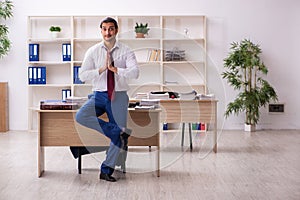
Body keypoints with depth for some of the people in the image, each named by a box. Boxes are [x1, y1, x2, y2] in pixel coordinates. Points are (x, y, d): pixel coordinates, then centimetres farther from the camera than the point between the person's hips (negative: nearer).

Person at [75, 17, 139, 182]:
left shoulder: (126, 51, 2)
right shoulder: (93, 51, 5)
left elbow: (135, 72, -13)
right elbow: (82, 75, -4)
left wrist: (114, 69, -20)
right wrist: (101, 69, -14)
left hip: (119, 95, -1)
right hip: (99, 95, 1)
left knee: (118, 135, -7)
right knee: (81, 116, -27)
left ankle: (106, 170, 9)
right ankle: (119, 132, -16)